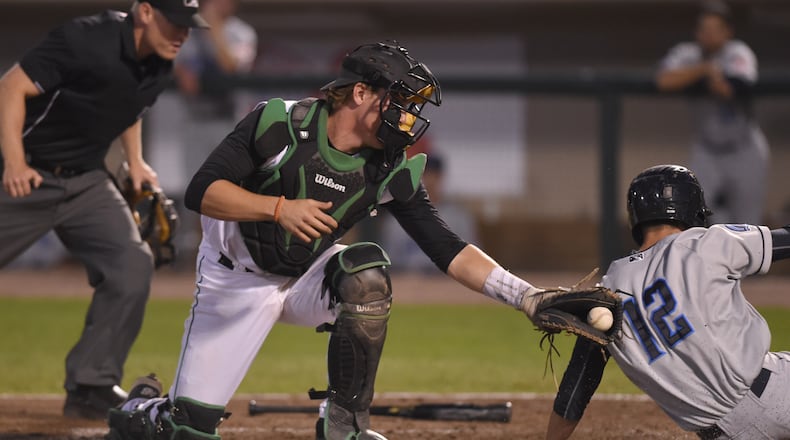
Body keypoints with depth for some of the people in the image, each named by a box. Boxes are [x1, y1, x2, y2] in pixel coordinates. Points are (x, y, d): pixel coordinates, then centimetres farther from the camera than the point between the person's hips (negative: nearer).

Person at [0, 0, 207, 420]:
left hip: (87, 181, 6)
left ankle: (91, 387, -1)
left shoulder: (158, 65, 1)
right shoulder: (87, 39, -22)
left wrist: (135, 161, 10)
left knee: (132, 265, -9)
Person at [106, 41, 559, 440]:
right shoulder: (280, 123, -24)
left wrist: (526, 296, -24)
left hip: (309, 277, 3)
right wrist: (280, 208, -41)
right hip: (239, 281, -3)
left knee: (367, 269, -30)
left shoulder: (393, 171, -13)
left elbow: (448, 250, -13)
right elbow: (201, 191, -27)